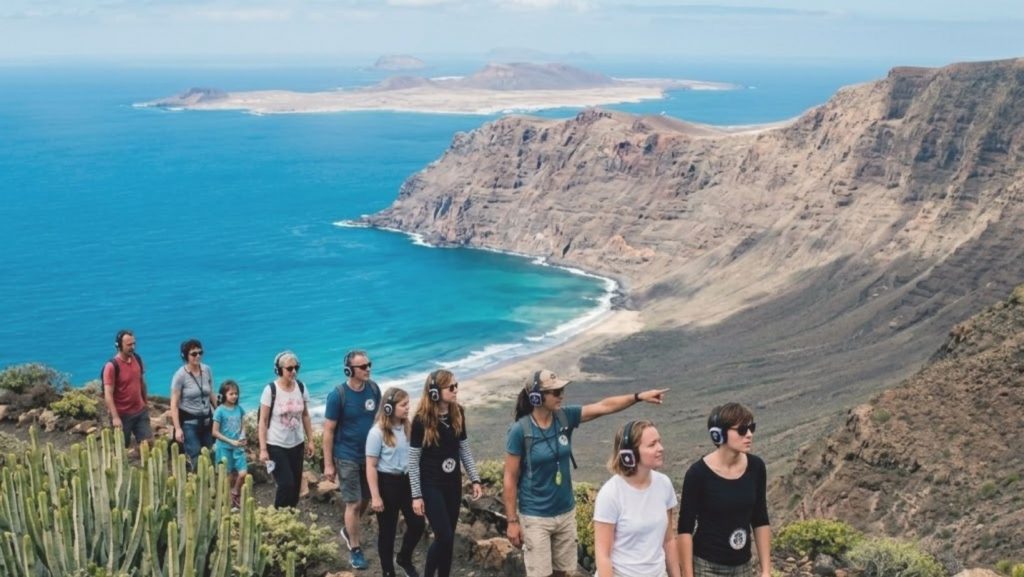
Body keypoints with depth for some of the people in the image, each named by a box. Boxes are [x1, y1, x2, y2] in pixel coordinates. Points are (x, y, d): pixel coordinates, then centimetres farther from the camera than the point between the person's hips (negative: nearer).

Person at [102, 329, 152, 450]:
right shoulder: (111, 366, -18)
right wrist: (115, 417, -28)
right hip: (122, 414, -5)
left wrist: (146, 402, 19)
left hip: (140, 411, 5)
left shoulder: (137, 359, 1)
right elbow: (108, 394, -22)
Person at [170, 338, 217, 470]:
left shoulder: (207, 370, 1)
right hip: (188, 421, -5)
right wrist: (177, 428, -16)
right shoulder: (180, 375, -13)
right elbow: (174, 404, -12)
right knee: (196, 458, -9)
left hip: (207, 420, 5)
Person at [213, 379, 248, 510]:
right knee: (229, 476, 3)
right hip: (225, 448, -4)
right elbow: (215, 432, -10)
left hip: (238, 447, 4)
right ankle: (229, 501, 19)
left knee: (243, 473, -6)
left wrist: (242, 438, -8)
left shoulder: (239, 408, 3)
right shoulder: (220, 410, -10)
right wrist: (231, 441, -15)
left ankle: (236, 495, 19)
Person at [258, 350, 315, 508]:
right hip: (276, 446, -5)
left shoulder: (301, 387, 0)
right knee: (286, 485, -11)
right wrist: (263, 449, -13)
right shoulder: (271, 389, -14)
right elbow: (263, 421, -11)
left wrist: (310, 440, 7)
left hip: (297, 444, 5)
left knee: (296, 485, 7)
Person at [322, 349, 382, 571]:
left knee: (365, 499, 17)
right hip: (347, 457, -5)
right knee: (353, 503, -1)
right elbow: (328, 430, -12)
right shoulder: (338, 395, -18)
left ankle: (348, 530, 43)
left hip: (370, 454, 5)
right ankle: (355, 549, 14)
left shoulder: (374, 388, -4)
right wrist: (328, 464, -12)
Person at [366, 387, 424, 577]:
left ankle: (405, 558, 36)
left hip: (407, 480, 5)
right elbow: (371, 467, -13)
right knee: (387, 530, 9)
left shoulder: (408, 428, 1)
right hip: (387, 482, -5)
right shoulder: (377, 433, -16)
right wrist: (375, 496, -15)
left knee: (417, 524, 9)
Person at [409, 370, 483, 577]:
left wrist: (475, 479, 5)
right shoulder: (422, 420, -17)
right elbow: (413, 461, -11)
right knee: (444, 537, -9)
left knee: (449, 538, 10)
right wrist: (416, 495, -11)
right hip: (431, 485, -5)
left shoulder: (458, 414, -1)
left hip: (453, 483, 5)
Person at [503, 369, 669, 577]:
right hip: (535, 517, -5)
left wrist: (639, 396, -17)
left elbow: (604, 406, -6)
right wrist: (512, 521, -11)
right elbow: (510, 478, -13)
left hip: (565, 512, 5)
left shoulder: (565, 417, -5)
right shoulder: (520, 431, -18)